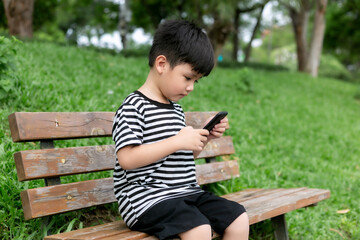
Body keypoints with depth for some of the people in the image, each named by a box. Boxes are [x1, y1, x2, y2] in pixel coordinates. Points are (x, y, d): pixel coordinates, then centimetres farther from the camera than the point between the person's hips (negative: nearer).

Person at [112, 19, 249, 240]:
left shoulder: (176, 109, 16)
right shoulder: (134, 107, -10)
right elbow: (127, 159, -22)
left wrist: (205, 138, 6)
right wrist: (177, 141, -23)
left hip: (185, 192, 9)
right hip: (146, 197, -8)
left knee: (239, 219, -1)